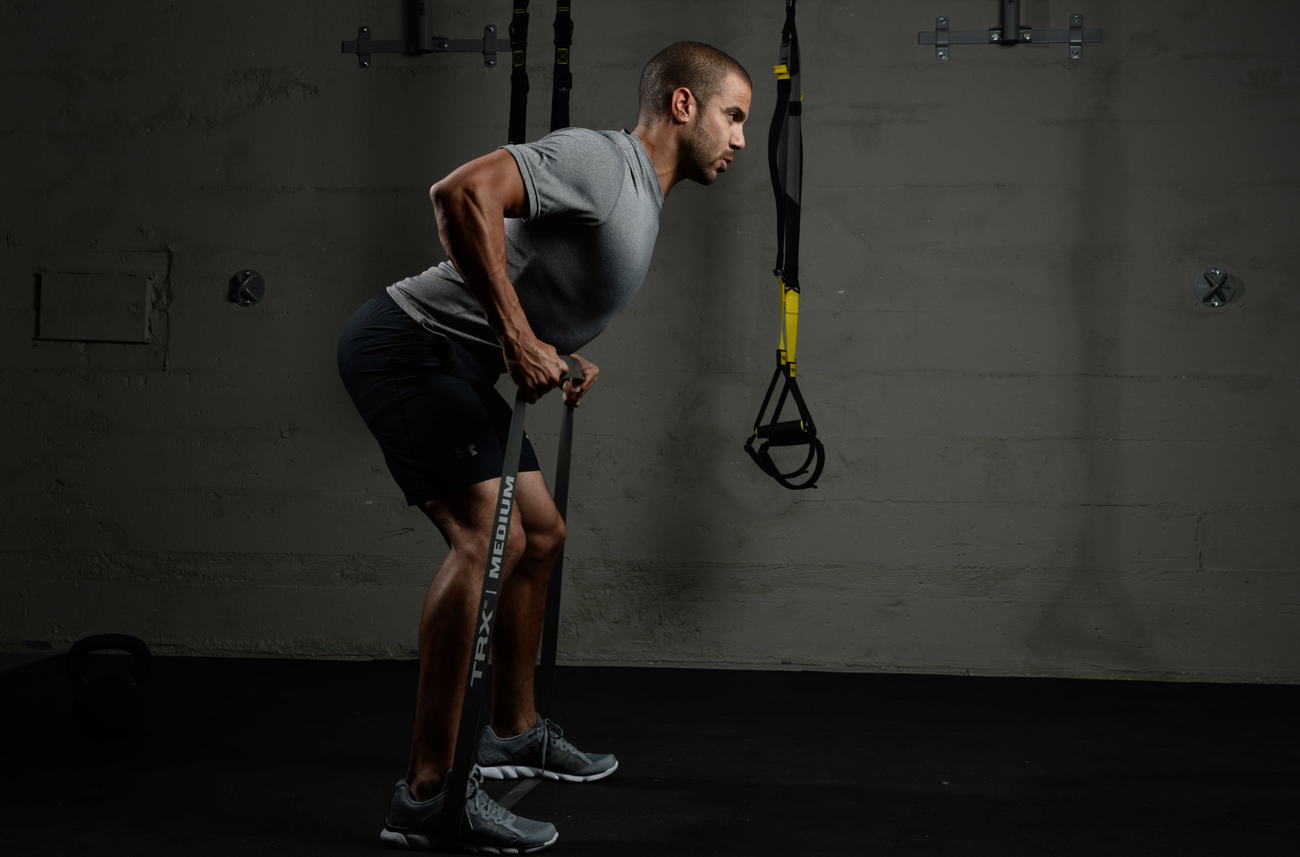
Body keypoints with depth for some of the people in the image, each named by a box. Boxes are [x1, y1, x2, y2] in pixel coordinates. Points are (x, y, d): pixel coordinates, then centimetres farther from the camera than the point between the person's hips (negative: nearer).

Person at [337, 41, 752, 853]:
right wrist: (516, 333, -27)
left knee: (541, 533, 18)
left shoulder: (642, 206, 19)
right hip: (409, 344, -11)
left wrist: (563, 361, 14)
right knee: (487, 537, -22)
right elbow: (465, 192, -29)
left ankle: (515, 731, 34)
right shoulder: (600, 159, -14)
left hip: (454, 364, 11)